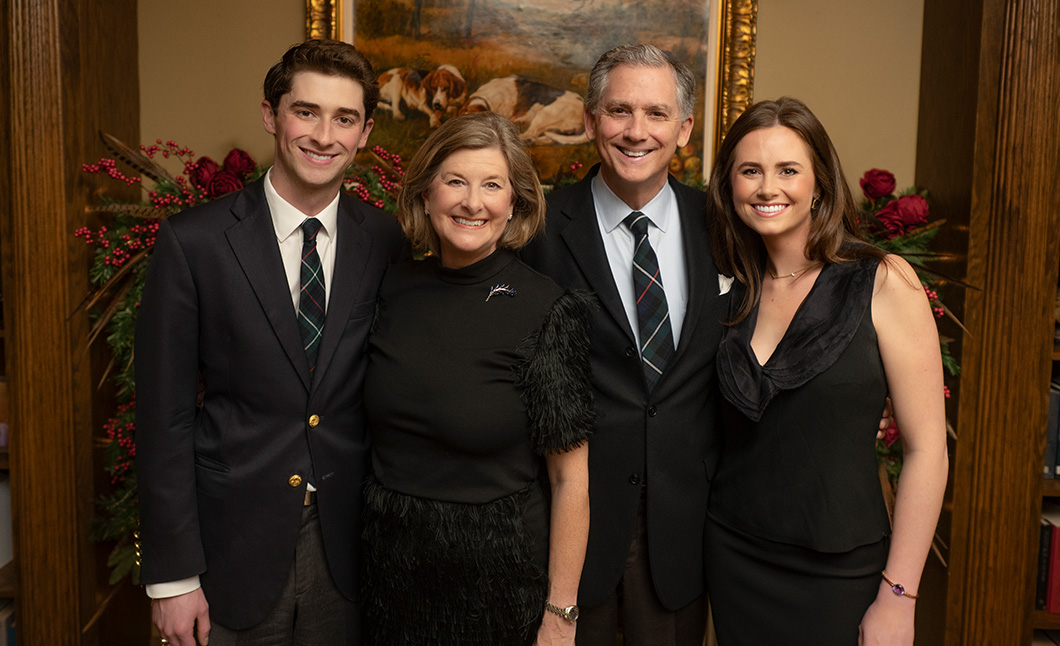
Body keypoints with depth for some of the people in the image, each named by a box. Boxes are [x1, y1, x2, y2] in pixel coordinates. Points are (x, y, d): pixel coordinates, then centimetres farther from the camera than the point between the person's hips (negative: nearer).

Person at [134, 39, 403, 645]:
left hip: (347, 549, 2)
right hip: (233, 545, -2)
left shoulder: (386, 242, -2)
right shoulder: (193, 241, -10)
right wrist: (172, 574, -7)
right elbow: (164, 417, -8)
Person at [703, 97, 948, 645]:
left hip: (839, 573, -3)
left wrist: (898, 597, -13)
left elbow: (926, 449, -12)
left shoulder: (884, 283, -11)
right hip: (733, 558, 4)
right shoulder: (733, 291, 1)